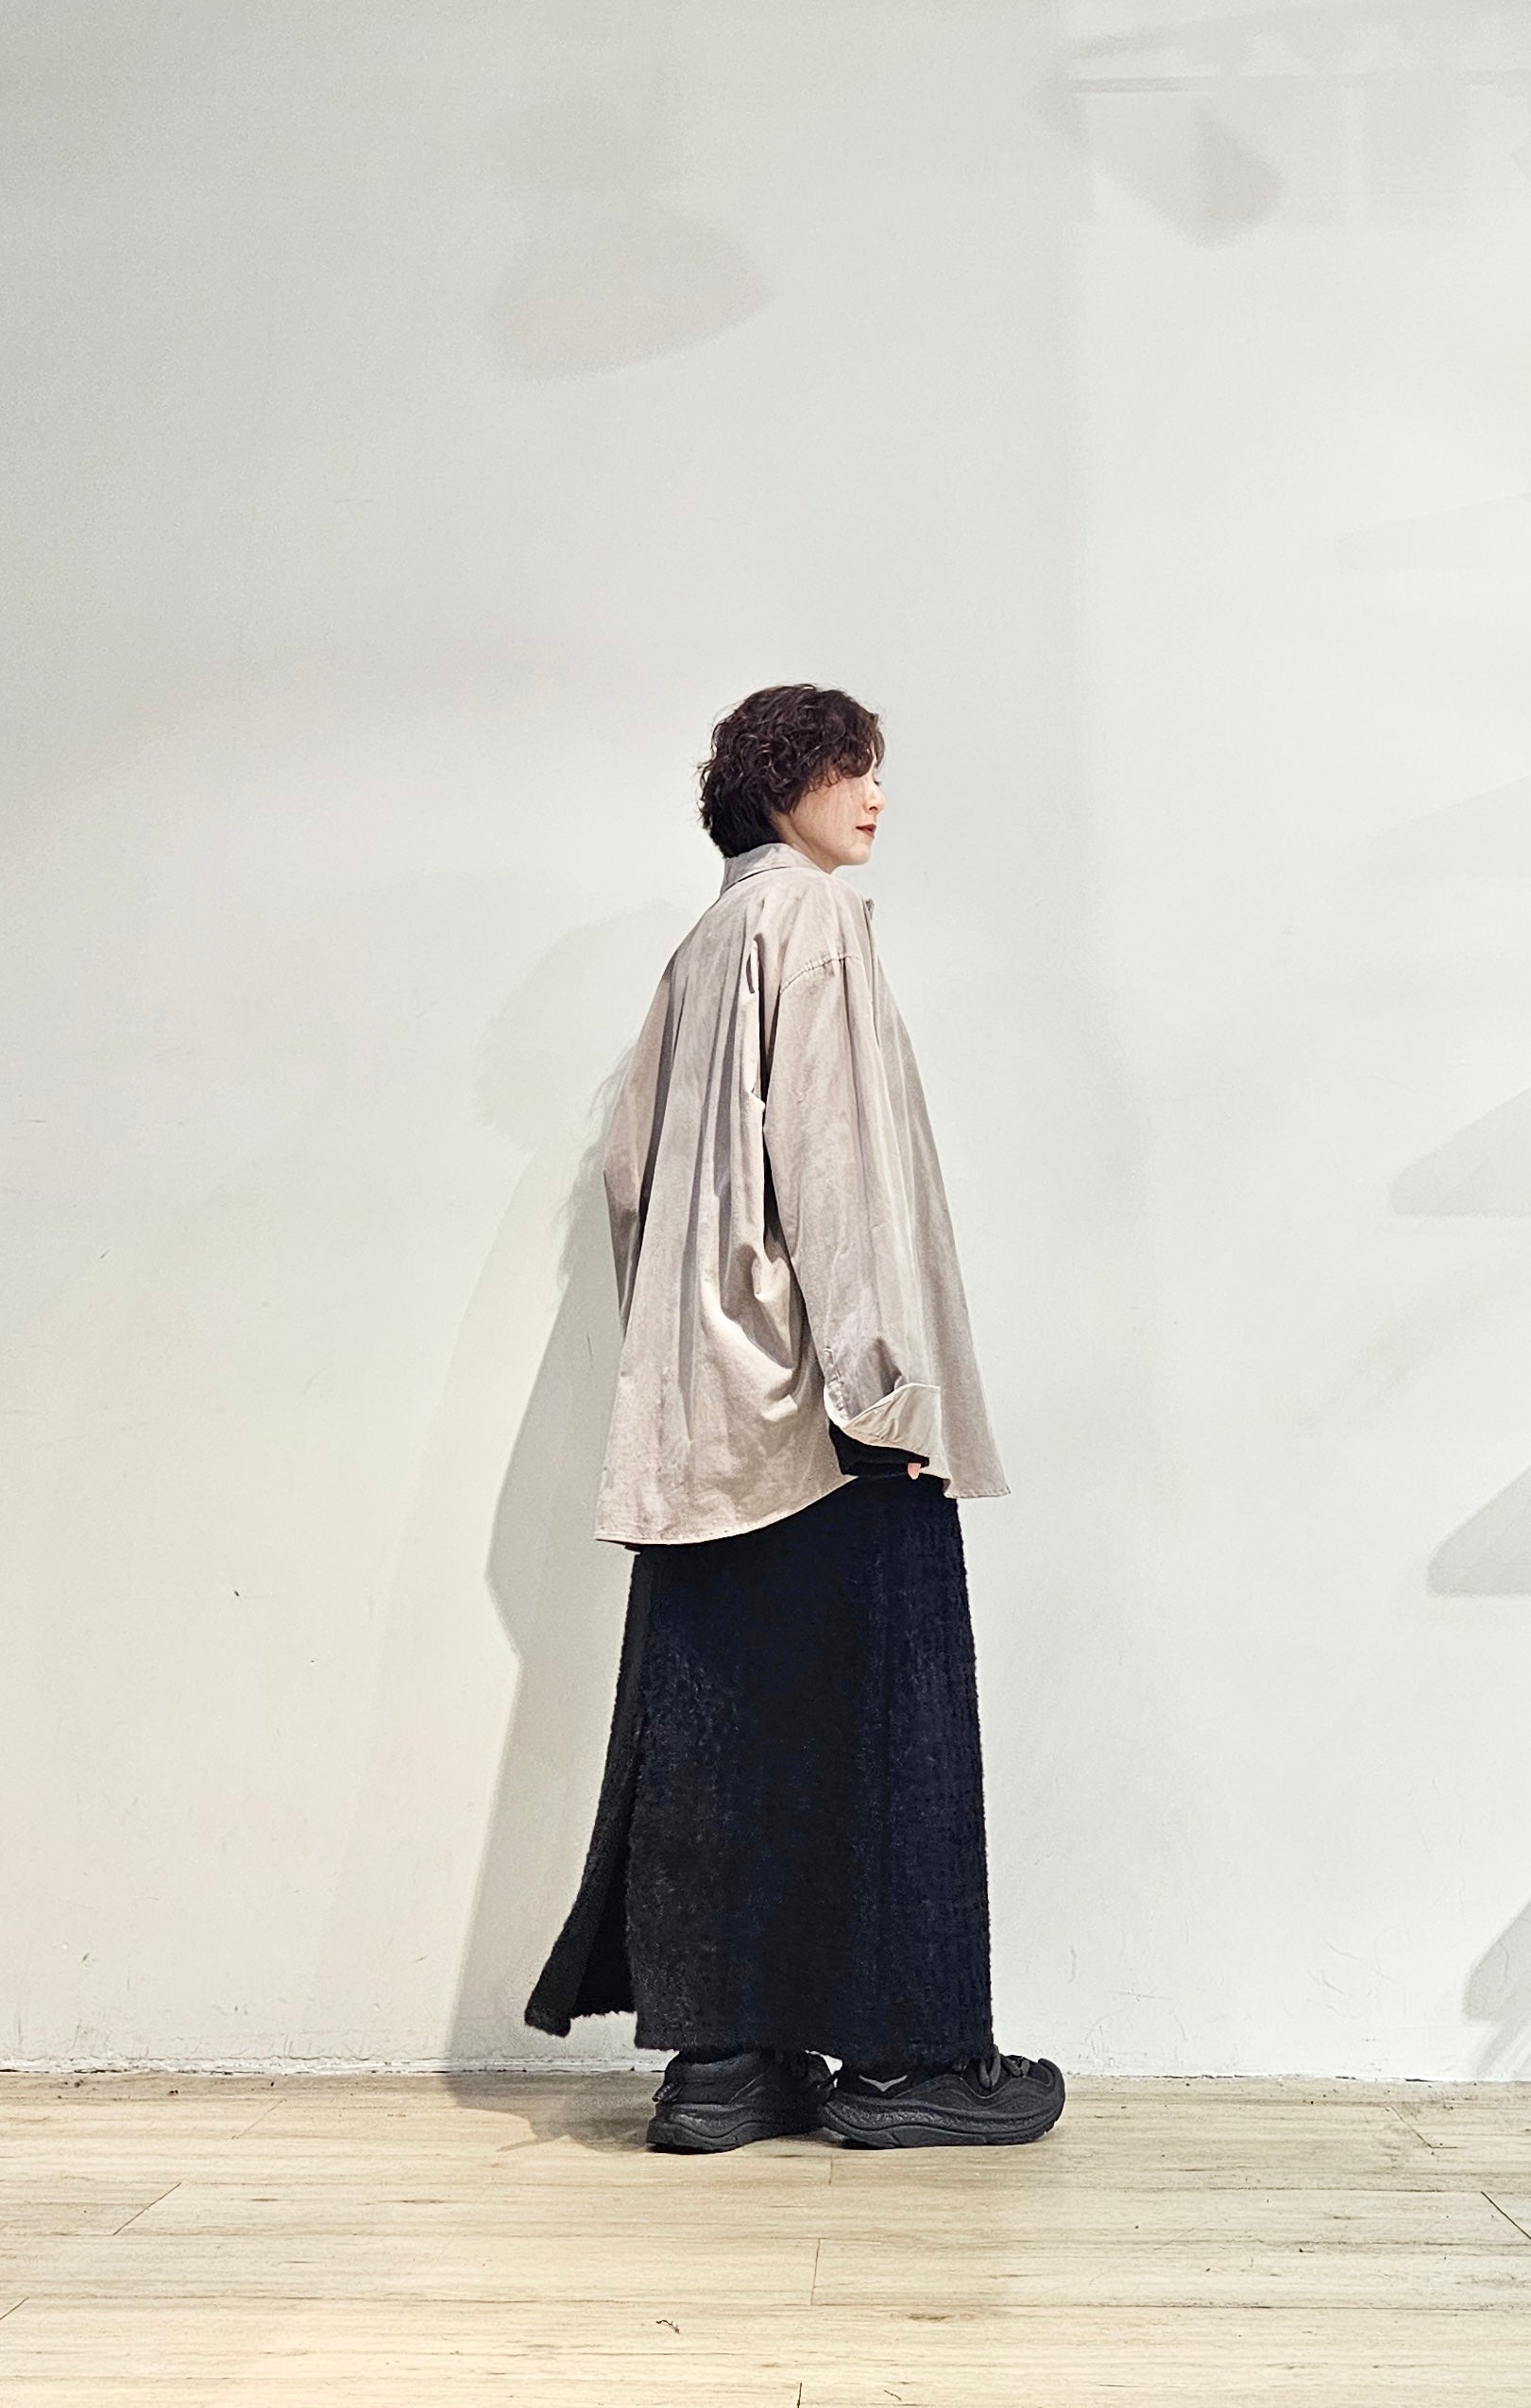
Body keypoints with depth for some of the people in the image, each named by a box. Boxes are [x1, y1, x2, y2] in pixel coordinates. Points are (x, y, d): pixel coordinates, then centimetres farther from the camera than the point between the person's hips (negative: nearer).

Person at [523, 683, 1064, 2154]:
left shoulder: (704, 946, 20)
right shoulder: (812, 914, -5)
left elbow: (631, 1165, 20)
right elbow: (836, 1150, -15)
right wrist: (886, 1381, -17)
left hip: (709, 1410, 8)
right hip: (817, 1397, -8)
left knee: (719, 1718, 6)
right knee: (872, 1697, -2)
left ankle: (722, 2054, 10)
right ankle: (899, 2053, 5)